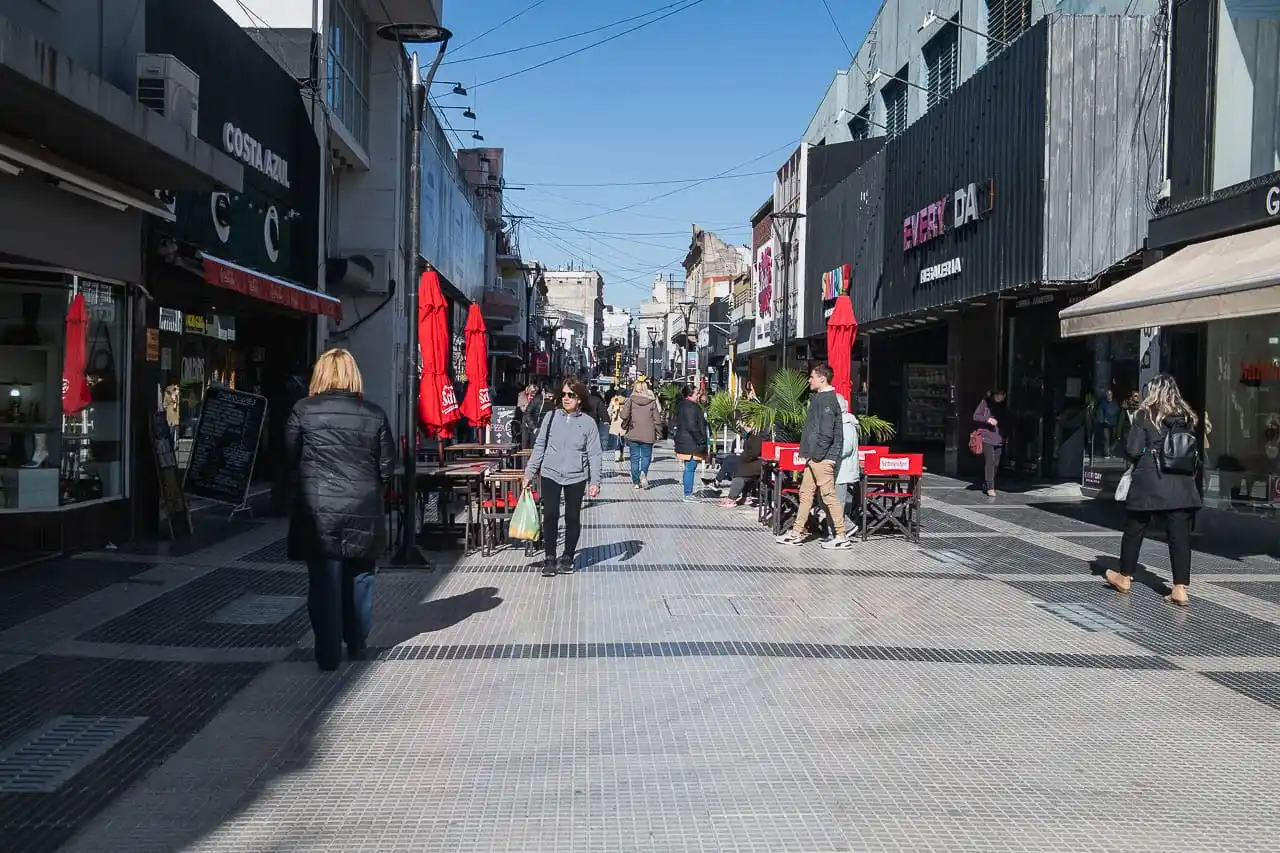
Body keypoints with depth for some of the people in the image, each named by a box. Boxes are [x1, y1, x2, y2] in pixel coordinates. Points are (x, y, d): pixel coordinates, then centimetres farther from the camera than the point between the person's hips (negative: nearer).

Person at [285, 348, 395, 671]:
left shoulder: (303, 410, -5)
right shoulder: (374, 414, 0)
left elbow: (290, 458, 0)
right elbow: (387, 466, 2)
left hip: (319, 511, -2)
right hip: (363, 511, 2)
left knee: (325, 581, 4)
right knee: (359, 577, 16)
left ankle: (329, 653, 8)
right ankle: (357, 644, 27)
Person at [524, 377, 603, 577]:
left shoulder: (588, 422, -1)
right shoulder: (551, 417, 2)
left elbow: (594, 454, -1)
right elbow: (539, 446, 6)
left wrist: (595, 481, -7)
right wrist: (530, 472, 3)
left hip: (576, 477, 0)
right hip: (550, 475, 0)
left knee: (572, 518, 9)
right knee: (550, 516, -2)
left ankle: (567, 557, 23)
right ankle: (549, 559, 8)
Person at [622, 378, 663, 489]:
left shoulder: (631, 399, -6)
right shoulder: (652, 401, -5)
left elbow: (624, 415, -13)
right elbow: (657, 419, -3)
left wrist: (625, 428, 4)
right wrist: (658, 433, 7)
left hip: (633, 434, 0)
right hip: (648, 435, 0)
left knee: (635, 457, 9)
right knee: (646, 456, 12)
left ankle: (636, 481, 11)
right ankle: (643, 473, -14)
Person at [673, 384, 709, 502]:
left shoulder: (681, 405, 14)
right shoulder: (692, 407, -18)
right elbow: (692, 427, -22)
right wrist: (701, 441, -14)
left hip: (683, 442, 10)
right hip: (691, 444, -10)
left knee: (689, 469, 15)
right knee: (690, 468, -6)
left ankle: (688, 494, 20)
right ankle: (688, 495, -3)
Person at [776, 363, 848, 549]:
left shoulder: (828, 400, -15)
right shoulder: (818, 398, 16)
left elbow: (826, 433, -21)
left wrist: (816, 455, -18)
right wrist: (804, 450, 17)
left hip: (822, 458, -10)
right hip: (814, 458, 10)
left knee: (829, 495, -5)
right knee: (805, 493, 13)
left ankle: (841, 537, 1)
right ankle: (797, 533, 19)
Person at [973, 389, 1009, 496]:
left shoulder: (1004, 407, 12)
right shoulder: (985, 403, -2)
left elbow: (1007, 423, 19)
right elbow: (976, 416, -2)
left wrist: (1005, 434, 6)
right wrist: (987, 419, -18)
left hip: (999, 439, 5)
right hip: (986, 437, -5)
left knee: (996, 463, 7)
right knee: (990, 461, -15)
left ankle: (986, 485, 21)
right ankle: (990, 487, -15)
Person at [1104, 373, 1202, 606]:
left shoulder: (1145, 415, -6)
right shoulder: (1187, 417, 8)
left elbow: (1132, 450, -10)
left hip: (1149, 482, -3)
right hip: (1181, 484, 4)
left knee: (1135, 530, 12)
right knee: (1180, 534, 2)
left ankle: (1125, 577, 26)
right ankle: (1180, 588, -1)